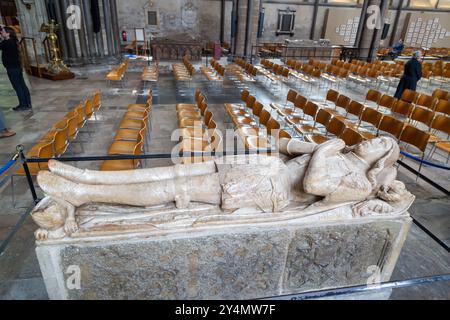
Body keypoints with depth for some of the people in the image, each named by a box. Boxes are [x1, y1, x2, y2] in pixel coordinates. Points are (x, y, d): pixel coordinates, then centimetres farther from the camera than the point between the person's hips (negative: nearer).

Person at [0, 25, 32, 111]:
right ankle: (27, 104, 13)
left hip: (12, 68, -9)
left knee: (17, 87, -4)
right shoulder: (12, 41, 11)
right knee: (22, 86, 9)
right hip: (17, 67, 9)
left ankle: (23, 105, 0)